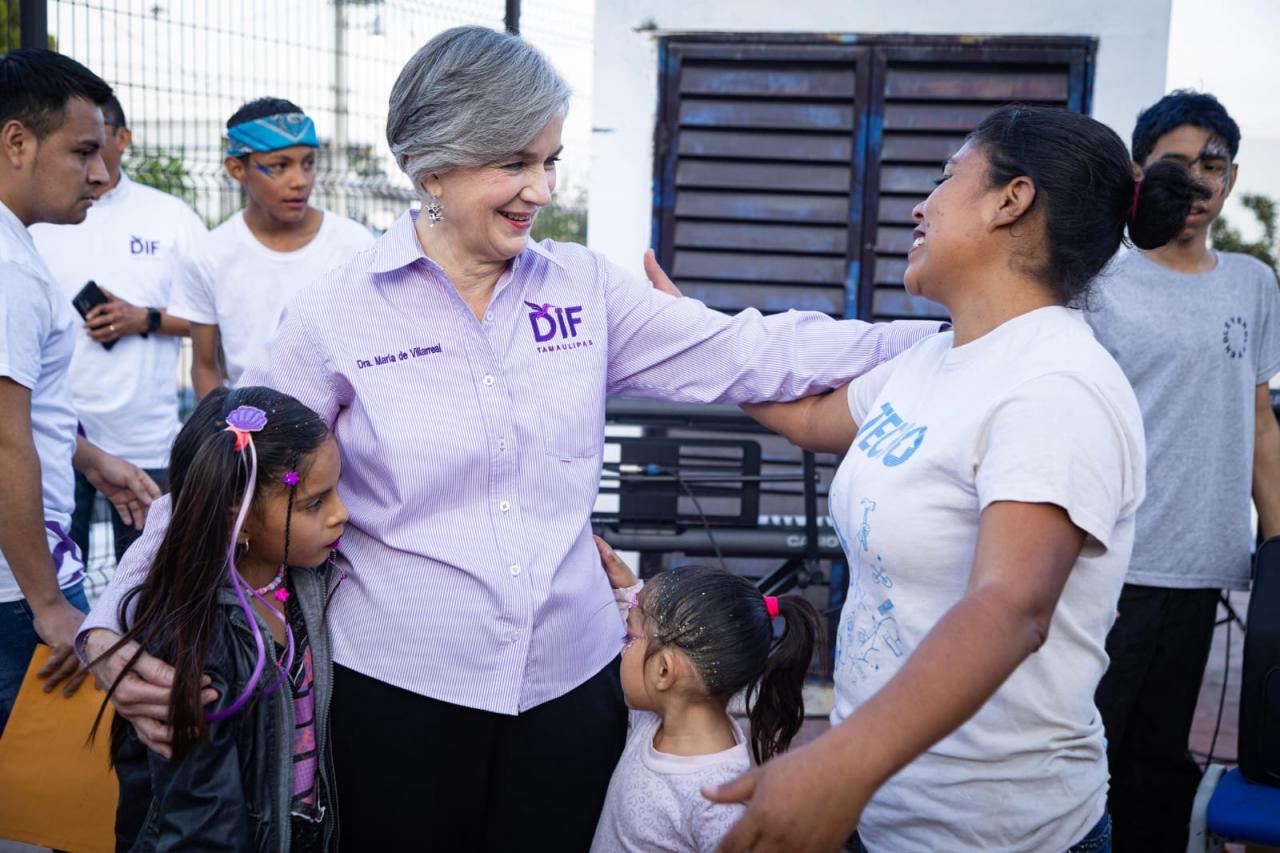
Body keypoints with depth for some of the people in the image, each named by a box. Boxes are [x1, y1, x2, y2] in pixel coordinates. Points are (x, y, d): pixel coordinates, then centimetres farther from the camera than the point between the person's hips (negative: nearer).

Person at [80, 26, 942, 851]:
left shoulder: (582, 287, 1)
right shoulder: (337, 316, -6)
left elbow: (747, 352, -2)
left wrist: (935, 341, -8)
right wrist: (114, 629, -14)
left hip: (572, 680, 3)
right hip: (397, 694, -2)